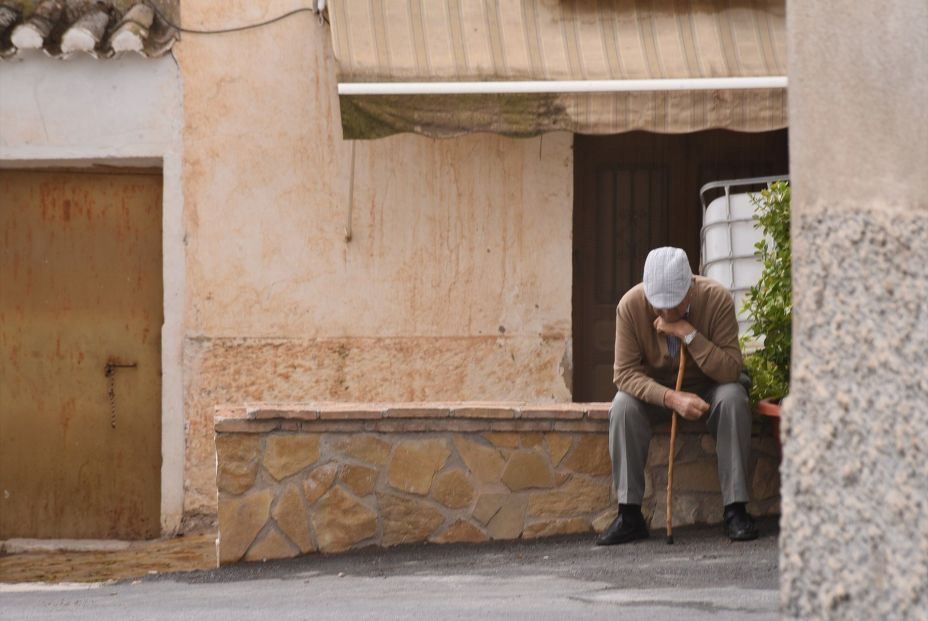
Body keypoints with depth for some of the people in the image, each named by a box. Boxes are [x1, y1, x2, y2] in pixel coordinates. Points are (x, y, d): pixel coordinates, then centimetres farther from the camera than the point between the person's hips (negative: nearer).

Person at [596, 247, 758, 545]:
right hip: (656, 393, 1)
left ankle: (735, 510, -28)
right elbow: (625, 372, -21)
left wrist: (688, 333, -36)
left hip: (707, 390, 0)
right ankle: (629, 515, -26)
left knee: (733, 397, -32)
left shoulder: (717, 299, -22)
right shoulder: (631, 305, -21)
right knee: (623, 405, -31)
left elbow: (731, 370, -25)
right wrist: (672, 398, -36)